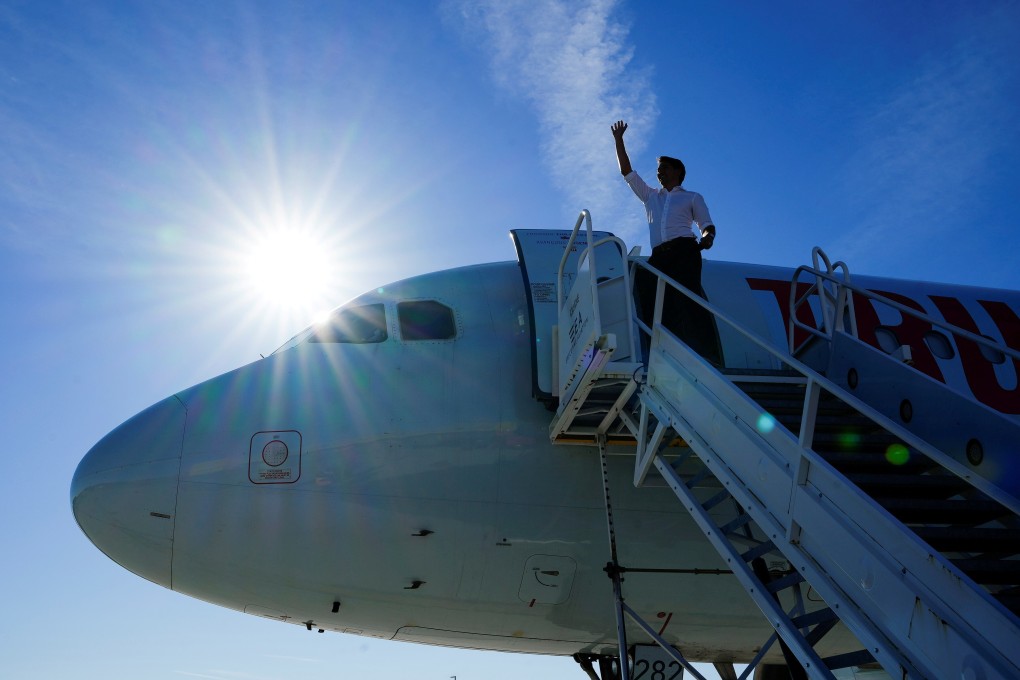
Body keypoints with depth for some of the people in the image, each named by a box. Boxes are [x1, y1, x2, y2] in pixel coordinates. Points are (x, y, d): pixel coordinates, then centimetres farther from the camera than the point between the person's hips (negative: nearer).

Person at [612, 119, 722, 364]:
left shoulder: (692, 197, 21)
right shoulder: (651, 197, 32)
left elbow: (707, 225, 11)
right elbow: (627, 172, 32)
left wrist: (707, 238, -13)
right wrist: (618, 140, 31)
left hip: (684, 250, -4)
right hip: (659, 256, 4)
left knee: (688, 296, -24)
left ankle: (709, 355, -34)